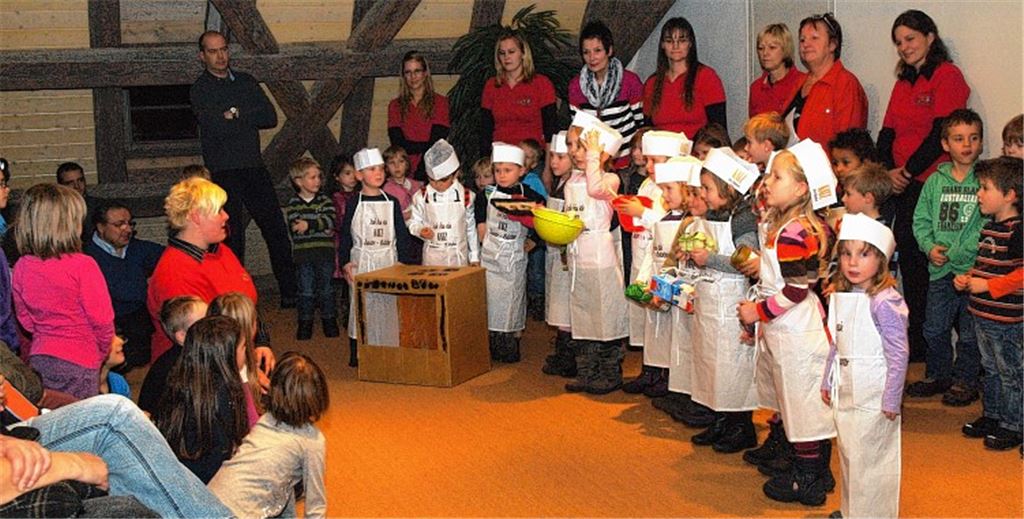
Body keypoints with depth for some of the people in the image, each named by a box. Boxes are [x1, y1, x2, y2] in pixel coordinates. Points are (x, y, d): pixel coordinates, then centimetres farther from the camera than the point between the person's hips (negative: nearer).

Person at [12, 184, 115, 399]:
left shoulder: (21, 268, -1)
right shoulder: (82, 266, -17)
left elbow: (24, 318, 10)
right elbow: (101, 319, -11)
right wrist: (101, 353, 7)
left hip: (38, 358, 5)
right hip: (79, 362, -5)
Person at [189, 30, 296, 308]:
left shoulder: (246, 82, 14)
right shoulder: (200, 90, -1)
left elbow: (271, 117, 2)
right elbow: (217, 128, -16)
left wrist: (237, 114, -9)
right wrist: (250, 118, -6)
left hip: (254, 167, 4)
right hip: (223, 173, -4)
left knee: (275, 229, 2)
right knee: (232, 236, -1)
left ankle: (290, 290, 8)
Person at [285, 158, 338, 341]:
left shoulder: (325, 201, 4)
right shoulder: (293, 204, 0)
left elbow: (329, 220, -12)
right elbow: (295, 227, -12)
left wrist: (308, 225, -22)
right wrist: (320, 226, -19)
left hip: (325, 251, 1)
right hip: (303, 253, -1)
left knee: (326, 289, 8)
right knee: (306, 291, 4)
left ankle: (329, 320, 19)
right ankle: (305, 323, 15)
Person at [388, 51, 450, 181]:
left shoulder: (440, 102, 6)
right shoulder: (395, 105, 14)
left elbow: (437, 142, -3)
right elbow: (397, 144, 3)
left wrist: (420, 175, -11)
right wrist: (427, 146, -7)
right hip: (404, 174, 2)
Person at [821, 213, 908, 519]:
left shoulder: (885, 302, -20)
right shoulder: (840, 296, 4)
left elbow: (899, 354, -19)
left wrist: (891, 401, -17)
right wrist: (828, 382, 18)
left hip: (874, 398, -8)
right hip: (846, 393, 8)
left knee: (870, 460, 3)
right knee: (848, 456, 19)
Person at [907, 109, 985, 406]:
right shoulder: (935, 181, 7)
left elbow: (988, 226, -12)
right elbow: (921, 219, 10)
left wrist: (954, 253, -16)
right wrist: (930, 247, -8)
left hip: (973, 269, -4)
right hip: (940, 270, 4)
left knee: (969, 331, 7)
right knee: (934, 328, 13)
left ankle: (966, 381, 22)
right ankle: (937, 375, 30)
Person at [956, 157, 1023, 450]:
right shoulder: (989, 227, 10)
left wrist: (987, 286, -23)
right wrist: (967, 279, 6)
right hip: (982, 314, 9)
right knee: (990, 368, 20)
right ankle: (991, 415, 34)